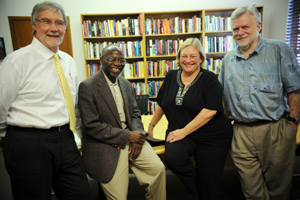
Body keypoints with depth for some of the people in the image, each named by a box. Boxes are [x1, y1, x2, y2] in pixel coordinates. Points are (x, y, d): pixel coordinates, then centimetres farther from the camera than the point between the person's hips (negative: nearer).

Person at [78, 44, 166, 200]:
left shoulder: (127, 85, 9)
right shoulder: (87, 87, -12)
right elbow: (91, 126, -16)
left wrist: (136, 135, -9)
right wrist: (128, 136, -18)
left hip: (130, 138, 6)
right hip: (104, 146, -5)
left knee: (158, 168, -10)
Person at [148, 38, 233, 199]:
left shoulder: (209, 79, -6)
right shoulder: (171, 76, 8)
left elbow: (210, 110, -17)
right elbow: (162, 104, 18)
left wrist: (184, 131, -19)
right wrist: (151, 125, 21)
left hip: (212, 136, -2)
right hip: (178, 132, 3)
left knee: (209, 184, -1)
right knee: (172, 158, -27)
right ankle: (196, 187, 3)